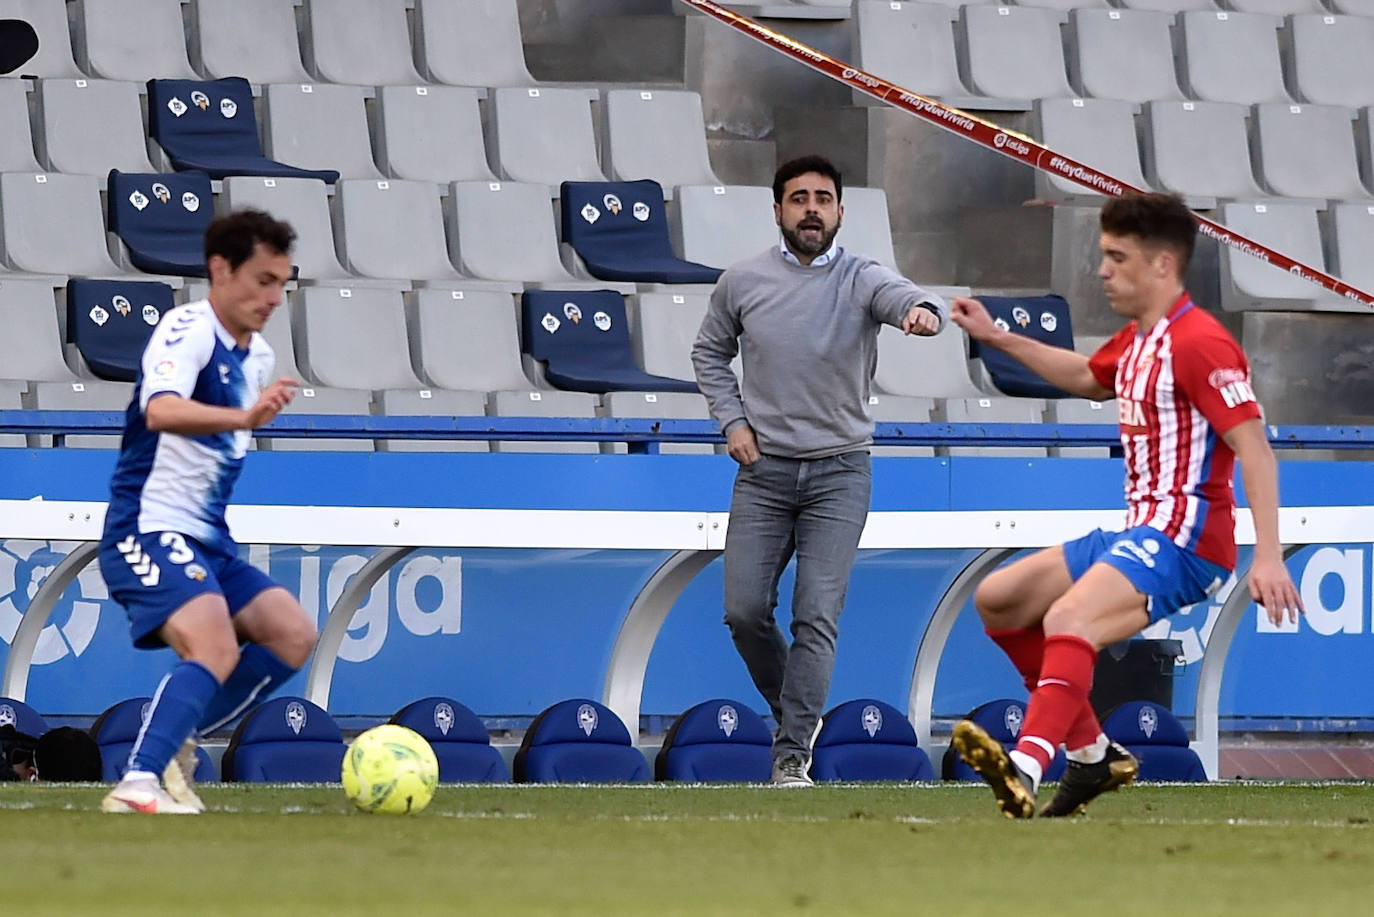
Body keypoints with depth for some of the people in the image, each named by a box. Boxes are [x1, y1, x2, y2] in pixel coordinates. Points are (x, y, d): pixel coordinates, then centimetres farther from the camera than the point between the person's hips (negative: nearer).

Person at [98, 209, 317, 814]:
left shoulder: (257, 355, 14)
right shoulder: (188, 330, -15)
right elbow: (160, 410, -37)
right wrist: (242, 417, -52)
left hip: (206, 538, 9)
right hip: (148, 532, -9)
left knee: (293, 634, 2)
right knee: (215, 650, -27)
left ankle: (174, 742, 6)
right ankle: (137, 785, -36)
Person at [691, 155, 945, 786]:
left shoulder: (861, 278, -6)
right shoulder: (743, 282, 1)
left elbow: (901, 295, -29)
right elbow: (710, 353, 18)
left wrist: (922, 310, -54)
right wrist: (732, 420, 3)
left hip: (839, 473, -2)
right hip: (764, 469, 2)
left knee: (817, 617, -10)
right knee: (745, 610, -2)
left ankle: (792, 756, -6)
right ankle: (793, 708, 25)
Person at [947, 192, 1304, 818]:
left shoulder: (1198, 343, -14)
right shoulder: (1136, 341, 17)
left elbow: (1254, 448, -20)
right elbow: (1087, 378, 42)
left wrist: (1268, 557, -29)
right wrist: (996, 338, 37)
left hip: (1184, 536, -11)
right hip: (1137, 531, 11)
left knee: (1068, 620, -33)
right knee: (998, 599, 13)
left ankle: (1026, 769, -53)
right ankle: (1093, 755, 13)